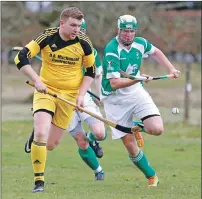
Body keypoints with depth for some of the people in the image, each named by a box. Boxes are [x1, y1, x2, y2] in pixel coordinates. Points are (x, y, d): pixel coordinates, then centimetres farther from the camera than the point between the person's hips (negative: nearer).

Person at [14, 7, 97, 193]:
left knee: (51, 144, 2)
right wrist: (37, 80, -23)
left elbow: (91, 71, 5)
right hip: (46, 90, -2)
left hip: (69, 95, 2)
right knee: (41, 133, -22)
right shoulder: (47, 37, -12)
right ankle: (39, 182, -11)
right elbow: (21, 58, -12)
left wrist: (81, 94, -6)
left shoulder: (84, 42, -8)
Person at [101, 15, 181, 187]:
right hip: (115, 98, -4)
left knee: (157, 129, -18)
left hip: (136, 92, 4)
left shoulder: (140, 43, -4)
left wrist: (171, 69, 12)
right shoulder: (111, 51, -22)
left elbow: (155, 51, 21)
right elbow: (114, 83, -28)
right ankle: (152, 177, 12)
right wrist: (138, 79, -37)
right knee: (130, 145, -7)